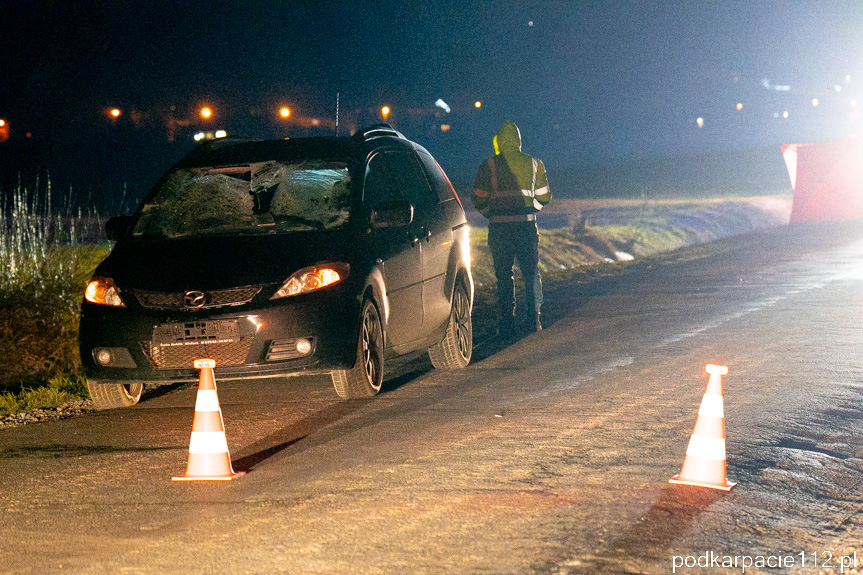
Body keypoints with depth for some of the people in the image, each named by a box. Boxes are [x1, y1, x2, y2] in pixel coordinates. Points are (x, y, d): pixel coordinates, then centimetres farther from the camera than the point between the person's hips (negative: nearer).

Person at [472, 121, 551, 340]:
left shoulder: (488, 165, -3)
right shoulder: (533, 164, 3)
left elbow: (479, 199, -1)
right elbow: (543, 197, 8)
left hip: (499, 228, -1)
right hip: (527, 225, 1)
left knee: (504, 277, 5)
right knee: (531, 274, 11)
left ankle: (508, 327, 3)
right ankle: (533, 323, 10)